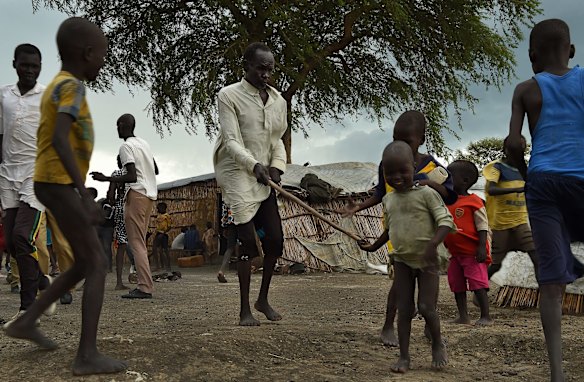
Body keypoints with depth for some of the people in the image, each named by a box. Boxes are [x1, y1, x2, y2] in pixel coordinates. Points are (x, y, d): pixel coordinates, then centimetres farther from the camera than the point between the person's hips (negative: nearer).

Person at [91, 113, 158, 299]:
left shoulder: (126, 147, -10)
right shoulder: (144, 143, 16)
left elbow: (132, 177, -19)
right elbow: (156, 170, 23)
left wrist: (105, 179, -17)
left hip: (137, 194, -9)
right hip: (150, 194, 9)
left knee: (136, 242, -8)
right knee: (140, 242, 10)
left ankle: (145, 287, -14)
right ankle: (145, 285, 7)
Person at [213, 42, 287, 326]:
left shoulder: (278, 100, 10)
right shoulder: (229, 95, -7)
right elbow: (232, 141, -14)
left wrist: (277, 167, -4)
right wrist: (254, 165, -29)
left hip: (263, 178, 6)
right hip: (237, 174, -6)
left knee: (275, 239, 3)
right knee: (248, 241, -9)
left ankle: (263, 299, 23)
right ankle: (245, 309, 3)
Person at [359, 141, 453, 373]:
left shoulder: (426, 194, -10)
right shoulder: (388, 200, 7)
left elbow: (445, 221, -17)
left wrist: (433, 243, -32)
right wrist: (374, 247, 26)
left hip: (427, 260, -4)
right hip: (402, 261, 5)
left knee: (426, 307, -5)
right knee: (404, 309, 4)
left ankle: (437, 344, 23)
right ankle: (404, 356, 9)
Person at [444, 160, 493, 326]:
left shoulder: (474, 202, -11)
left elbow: (482, 227, -12)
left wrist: (482, 248, -19)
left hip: (473, 253, -8)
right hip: (455, 253, 8)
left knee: (478, 284, -8)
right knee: (457, 285, 10)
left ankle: (485, 316, -1)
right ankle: (463, 316, 19)